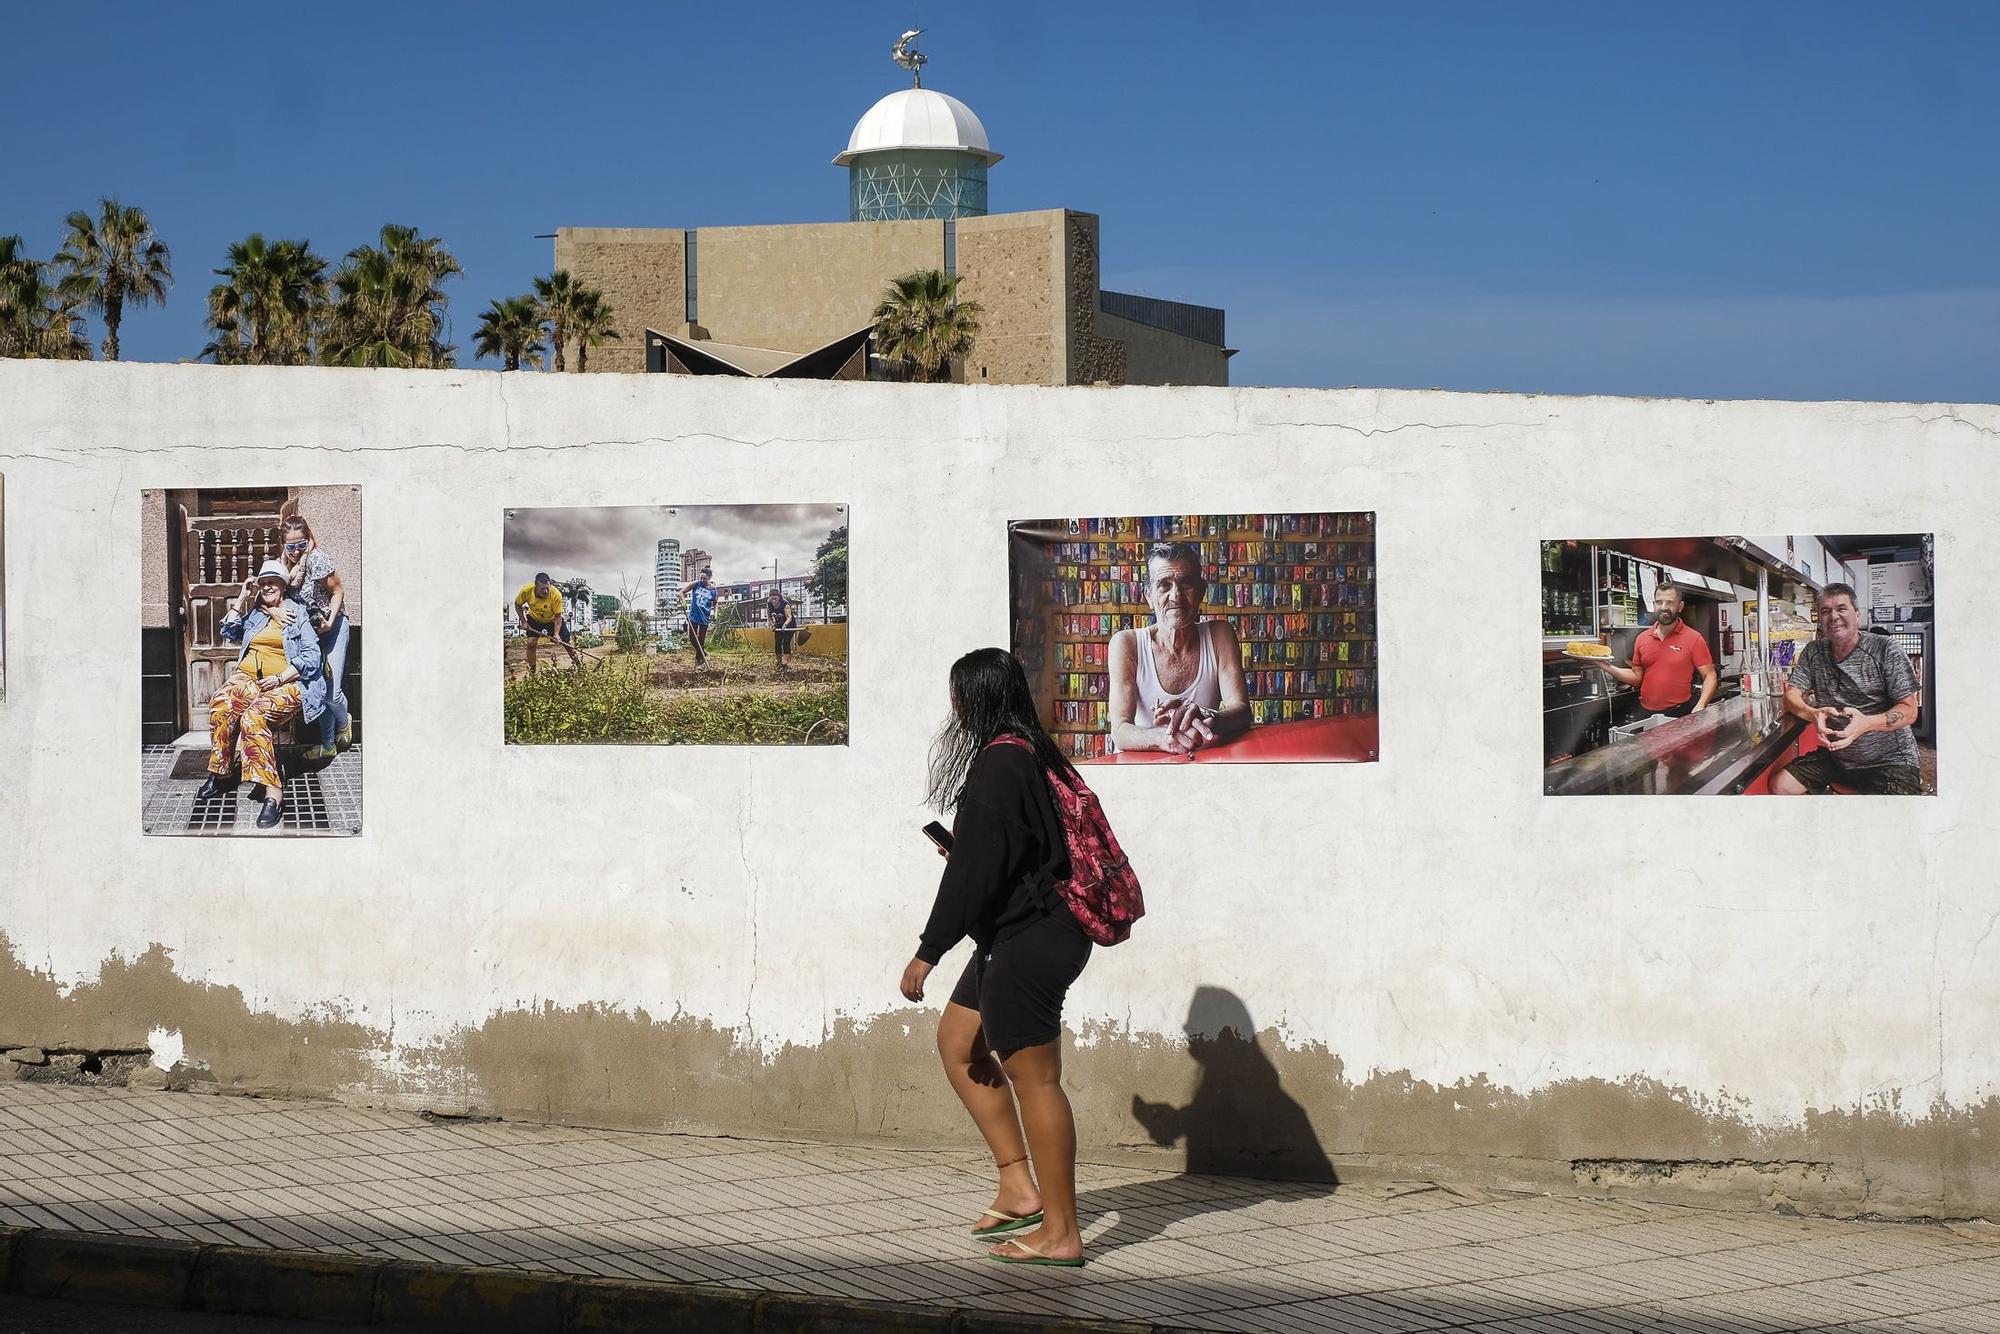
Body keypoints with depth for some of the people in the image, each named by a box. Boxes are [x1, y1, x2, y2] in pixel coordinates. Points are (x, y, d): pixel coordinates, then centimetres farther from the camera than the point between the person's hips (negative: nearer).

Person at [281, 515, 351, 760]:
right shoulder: (286, 563, -6)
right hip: (308, 629, 6)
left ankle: (344, 722, 26)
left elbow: (338, 591, -15)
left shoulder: (317, 559, -24)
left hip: (331, 627, -6)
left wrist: (329, 622, -23)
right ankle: (328, 745, 18)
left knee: (332, 691, -8)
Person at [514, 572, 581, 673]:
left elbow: (558, 616, -25)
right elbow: (517, 604, -9)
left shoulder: (556, 595, -37)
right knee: (531, 643, -12)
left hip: (553, 619, -1)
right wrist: (523, 621, -14)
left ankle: (579, 665, 25)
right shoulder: (526, 590, -32)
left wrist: (556, 633, -33)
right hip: (534, 618, 1)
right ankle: (531, 672, 0)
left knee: (567, 643, 4)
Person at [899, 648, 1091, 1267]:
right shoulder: (1033, 754, 11)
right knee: (958, 1042, 20)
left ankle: (1061, 1233, 4)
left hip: (1025, 945, -11)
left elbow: (974, 872, -22)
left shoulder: (997, 765, -19)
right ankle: (1020, 1188, 21)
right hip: (1023, 937, 11)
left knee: (1034, 1079, -3)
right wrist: (961, 850, 27)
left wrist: (928, 953, -18)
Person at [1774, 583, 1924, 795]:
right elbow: (1792, 695, 3)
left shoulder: (1885, 650, -7)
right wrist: (1813, 714, -22)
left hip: (1888, 760, -5)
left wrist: (1865, 723, -31)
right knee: (1780, 786, -11)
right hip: (1834, 757, 6)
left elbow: (1909, 711, -11)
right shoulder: (1814, 652, 8)